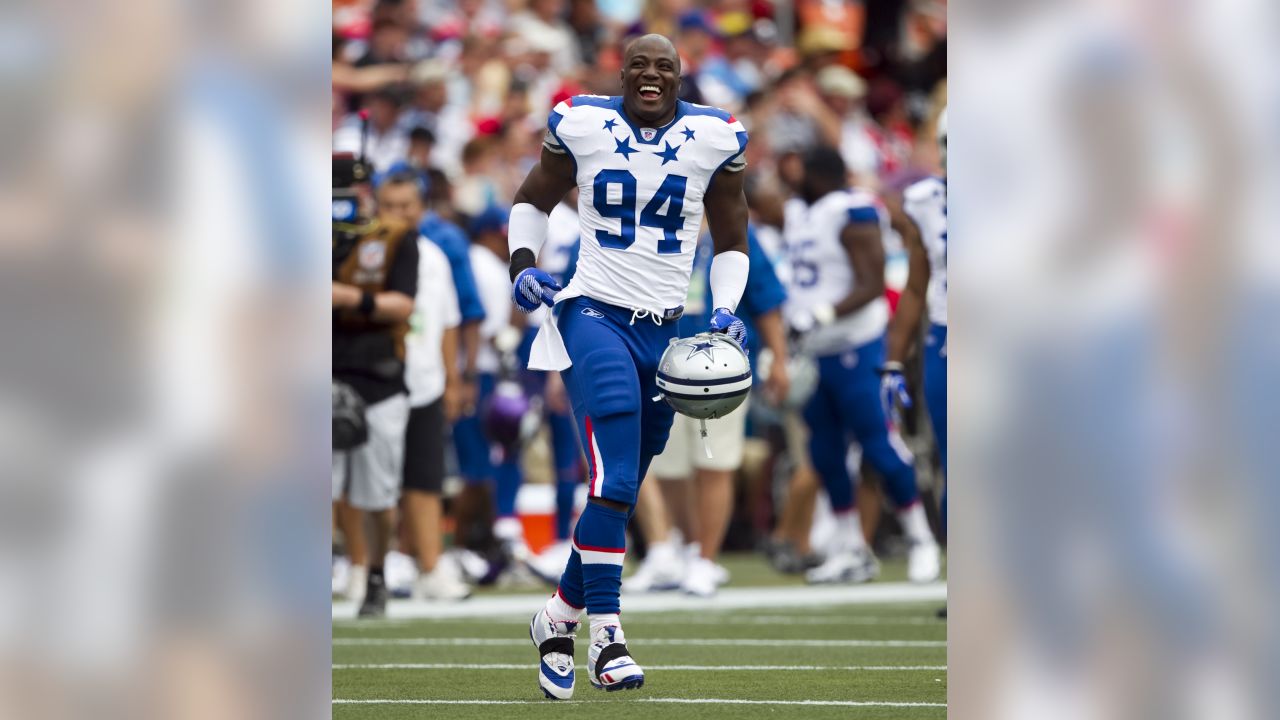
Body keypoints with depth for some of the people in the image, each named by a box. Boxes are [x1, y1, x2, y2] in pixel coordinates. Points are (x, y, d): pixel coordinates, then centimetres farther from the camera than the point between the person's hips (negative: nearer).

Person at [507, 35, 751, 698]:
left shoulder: (713, 140, 3)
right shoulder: (581, 126, -1)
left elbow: (731, 242, 14)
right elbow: (534, 200, 16)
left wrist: (725, 311, -1)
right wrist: (523, 264, -1)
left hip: (666, 330, 4)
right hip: (594, 314, -3)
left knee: (619, 493, 10)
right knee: (614, 481, -19)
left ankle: (558, 617, 28)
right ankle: (605, 636, -17)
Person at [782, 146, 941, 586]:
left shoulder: (853, 216, -15)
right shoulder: (799, 213, 14)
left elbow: (872, 285, -20)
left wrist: (825, 316, -29)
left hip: (852, 350, -9)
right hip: (814, 351, 9)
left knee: (877, 442, -7)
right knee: (826, 453, 8)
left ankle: (920, 539, 5)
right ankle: (852, 551, 14)